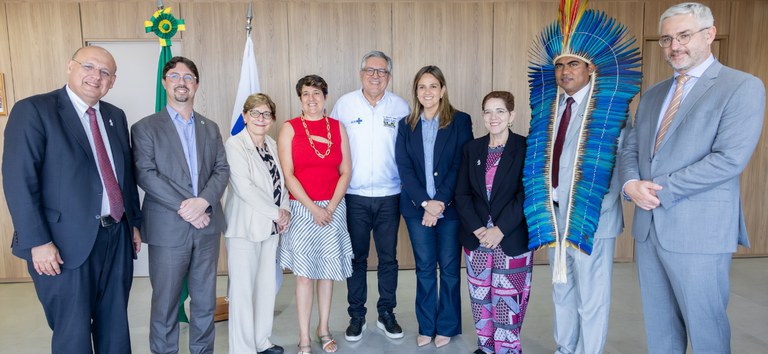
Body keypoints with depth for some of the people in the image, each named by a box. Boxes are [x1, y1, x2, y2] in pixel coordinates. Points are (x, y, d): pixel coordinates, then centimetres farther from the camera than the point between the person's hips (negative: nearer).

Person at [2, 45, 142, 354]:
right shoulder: (33, 110, -8)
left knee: (115, 327, 16)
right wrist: (38, 242, -17)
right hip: (66, 245, -5)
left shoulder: (115, 117, 11)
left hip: (117, 237, 6)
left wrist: (135, 222, 14)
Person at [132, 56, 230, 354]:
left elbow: (222, 169, 5)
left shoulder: (210, 128, 14)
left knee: (205, 302, 12)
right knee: (165, 303, 6)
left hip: (207, 226, 4)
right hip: (168, 229, -3)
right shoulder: (145, 128, 1)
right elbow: (145, 174, -10)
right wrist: (184, 206, -18)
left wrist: (204, 201, -13)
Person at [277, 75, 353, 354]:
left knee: (328, 270, 11)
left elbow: (345, 171, 3)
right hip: (302, 208, -2)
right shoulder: (290, 129, -1)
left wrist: (331, 207, -8)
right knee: (304, 272, 1)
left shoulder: (337, 127, 6)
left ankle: (324, 328, 27)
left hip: (333, 208, 3)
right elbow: (288, 175, -7)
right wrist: (314, 208, -12)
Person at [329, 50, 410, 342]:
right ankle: (356, 316, 23)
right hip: (354, 195, 0)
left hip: (390, 195, 1)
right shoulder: (344, 104, 0)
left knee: (388, 257, 9)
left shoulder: (400, 106, 2)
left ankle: (386, 313, 25)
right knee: (357, 257, 9)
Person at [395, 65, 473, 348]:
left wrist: (440, 202, -15)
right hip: (417, 207, 2)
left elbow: (461, 165, -8)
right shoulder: (406, 125, 7)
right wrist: (425, 201, -13)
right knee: (424, 268, 10)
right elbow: (404, 167, -1)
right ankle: (426, 326, 23)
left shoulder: (460, 121, -1)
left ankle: (447, 326, 23)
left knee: (449, 268, 8)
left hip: (450, 207, -2)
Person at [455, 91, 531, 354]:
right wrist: (477, 229, -10)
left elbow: (526, 194, -10)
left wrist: (500, 230, -16)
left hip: (512, 240, -3)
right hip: (476, 239, 4)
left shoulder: (525, 147, -4)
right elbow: (462, 194, 3)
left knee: (508, 299, 2)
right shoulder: (472, 148, 7)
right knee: (480, 298, 11)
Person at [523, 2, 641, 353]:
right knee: (562, 292, 18)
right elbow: (539, 159, 9)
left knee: (591, 298, 4)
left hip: (590, 216, -6)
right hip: (552, 214, 6)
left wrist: (593, 212, -14)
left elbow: (616, 163, -10)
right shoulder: (548, 106, 8)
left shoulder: (609, 107, -8)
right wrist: (544, 206, 3)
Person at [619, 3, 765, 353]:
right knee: (658, 325, 16)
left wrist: (661, 191, -16)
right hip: (648, 227, 6)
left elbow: (729, 158, -16)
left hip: (699, 230, -6)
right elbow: (630, 147, 13)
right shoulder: (652, 94, 15)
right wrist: (631, 184, -8)